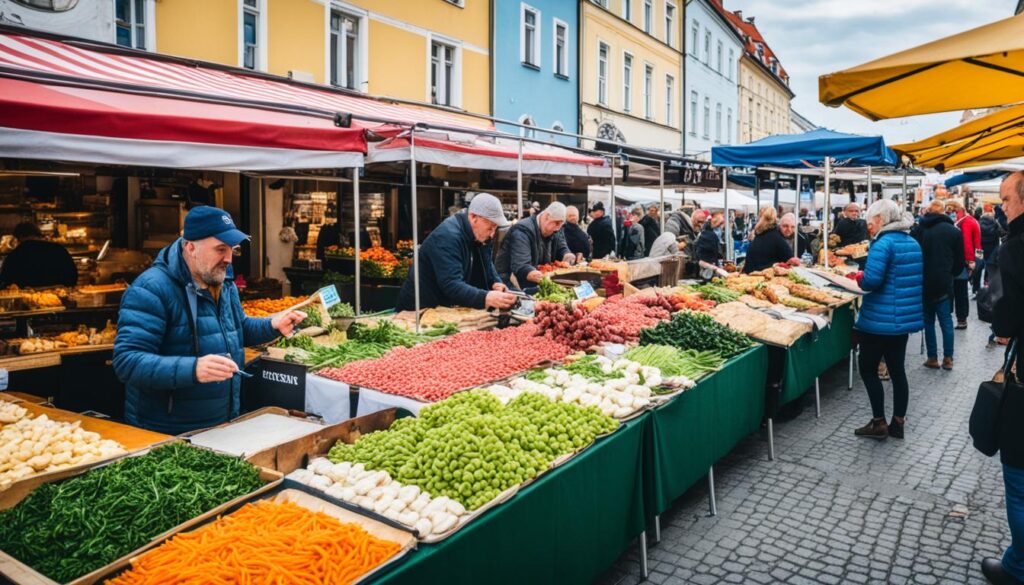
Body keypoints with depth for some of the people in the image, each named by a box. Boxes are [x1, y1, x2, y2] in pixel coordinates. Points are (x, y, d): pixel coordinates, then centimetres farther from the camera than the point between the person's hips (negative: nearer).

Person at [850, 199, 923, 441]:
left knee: (868, 368, 4)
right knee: (897, 370, 14)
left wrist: (857, 276, -4)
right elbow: (910, 278, 19)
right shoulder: (913, 243, 11)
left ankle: (879, 423, 8)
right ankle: (898, 423, 21)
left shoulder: (883, 244, -17)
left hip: (880, 319, -8)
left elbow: (872, 280, -25)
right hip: (905, 317, 8)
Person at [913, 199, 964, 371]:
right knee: (946, 320, 6)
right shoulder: (954, 231, 0)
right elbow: (960, 260, 5)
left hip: (923, 281, 0)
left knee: (928, 320, 9)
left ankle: (933, 358, 10)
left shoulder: (919, 229, -1)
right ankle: (947, 358, 7)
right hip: (943, 282, 0)